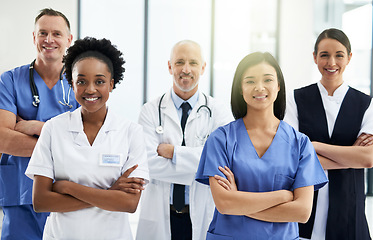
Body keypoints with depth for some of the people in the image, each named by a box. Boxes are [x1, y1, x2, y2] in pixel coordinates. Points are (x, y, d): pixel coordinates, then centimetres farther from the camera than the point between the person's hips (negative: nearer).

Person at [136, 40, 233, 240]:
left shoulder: (219, 113, 1)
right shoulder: (150, 111, 1)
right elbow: (149, 164, -11)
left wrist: (173, 152, -15)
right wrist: (200, 166, -14)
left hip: (204, 217, 0)